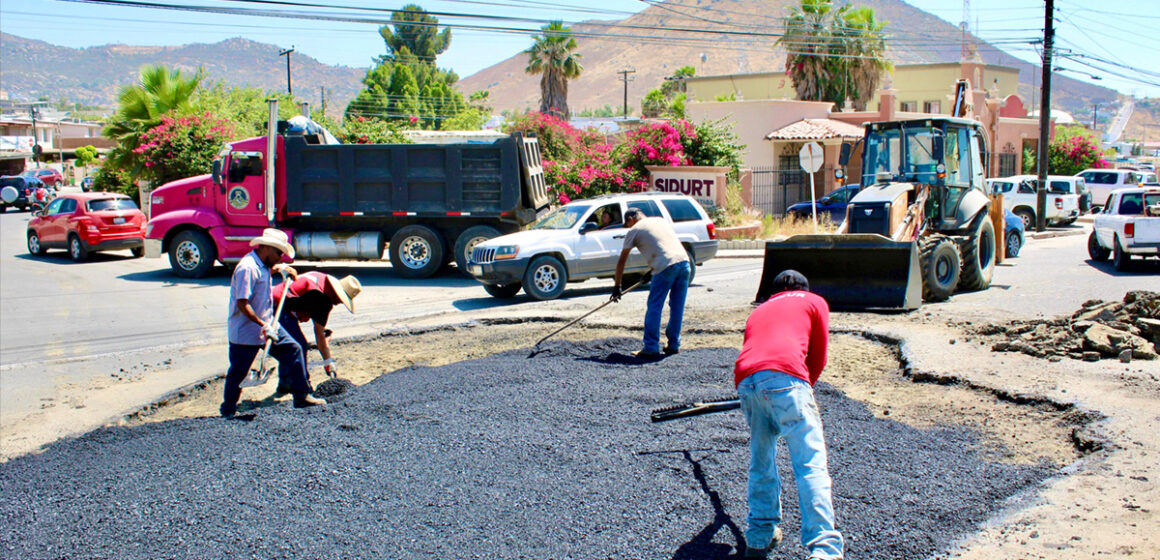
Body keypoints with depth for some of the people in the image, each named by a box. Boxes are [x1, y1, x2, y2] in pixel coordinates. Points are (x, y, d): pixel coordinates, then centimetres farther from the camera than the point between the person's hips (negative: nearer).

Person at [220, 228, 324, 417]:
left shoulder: (263, 265, 7)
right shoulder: (247, 268, -23)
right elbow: (242, 303, -28)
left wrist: (282, 268, 19)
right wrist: (263, 326, -26)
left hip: (267, 325, 9)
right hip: (245, 332, -9)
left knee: (293, 350, 7)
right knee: (238, 372, 3)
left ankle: (302, 395, 14)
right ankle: (228, 410, 20)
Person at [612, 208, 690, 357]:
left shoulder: (634, 230, 11)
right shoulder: (660, 220, 27)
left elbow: (621, 262, 14)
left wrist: (617, 286, 21)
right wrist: (651, 271, 42)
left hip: (666, 266, -6)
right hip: (684, 261, 6)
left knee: (654, 307, 2)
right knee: (677, 307, 13)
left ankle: (651, 348, 2)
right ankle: (674, 345, 21)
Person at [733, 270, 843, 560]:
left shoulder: (759, 310, 37)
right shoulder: (814, 301, 25)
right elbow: (818, 358, 22)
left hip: (745, 380, 5)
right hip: (784, 377, -5)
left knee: (761, 464, 18)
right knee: (811, 464, -7)